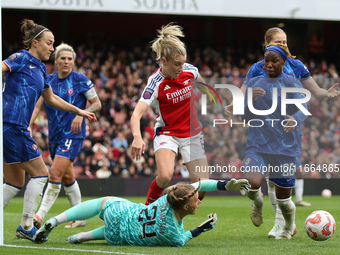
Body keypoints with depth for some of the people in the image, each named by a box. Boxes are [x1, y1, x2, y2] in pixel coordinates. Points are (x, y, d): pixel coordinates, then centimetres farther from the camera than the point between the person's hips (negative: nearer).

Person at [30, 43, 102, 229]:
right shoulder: (48, 80, 6)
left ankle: (39, 217, -18)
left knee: (55, 174, -15)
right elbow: (38, 105, 1)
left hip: (73, 134, -6)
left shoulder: (80, 80, -6)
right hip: (55, 135, 6)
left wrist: (81, 114, -18)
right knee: (67, 177, 12)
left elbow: (97, 104, -1)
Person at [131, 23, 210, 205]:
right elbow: (137, 114, -33)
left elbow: (202, 83, 17)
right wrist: (137, 137, -52)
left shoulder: (189, 70, -10)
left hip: (192, 134, 4)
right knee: (165, 176, -31)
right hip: (167, 133, -4)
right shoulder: (156, 82, -22)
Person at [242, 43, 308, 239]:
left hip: (285, 146, -1)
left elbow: (303, 109, -9)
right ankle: (258, 203, 12)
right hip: (258, 143, 2)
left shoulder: (292, 83, 2)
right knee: (251, 182, -25)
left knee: (283, 197, 4)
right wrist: (252, 100, -12)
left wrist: (295, 119, -33)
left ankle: (290, 226, 37)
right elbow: (246, 117, 10)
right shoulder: (254, 83, 10)